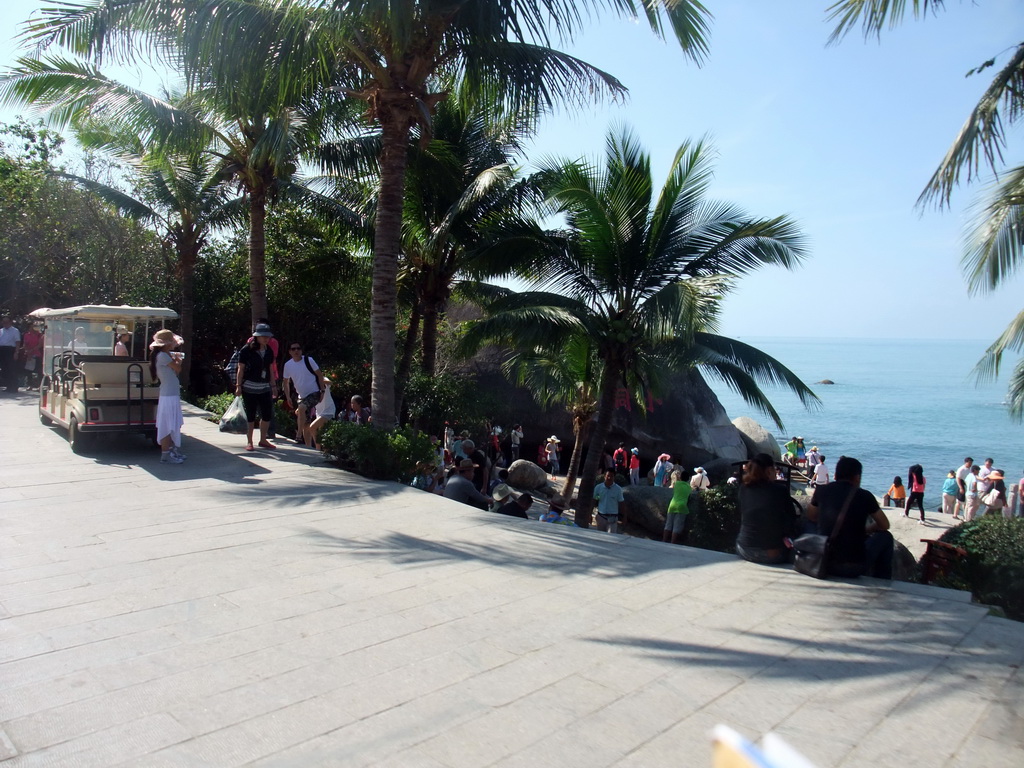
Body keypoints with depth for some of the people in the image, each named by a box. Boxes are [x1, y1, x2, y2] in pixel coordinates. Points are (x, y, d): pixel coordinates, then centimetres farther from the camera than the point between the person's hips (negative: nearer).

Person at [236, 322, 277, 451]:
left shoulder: (269, 351, 9)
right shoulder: (247, 350, -6)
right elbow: (241, 369, -4)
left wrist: (273, 385, 15)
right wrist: (238, 385, -8)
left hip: (264, 387, 5)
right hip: (249, 387, -5)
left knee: (267, 415, 3)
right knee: (251, 416, 0)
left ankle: (263, 440, 19)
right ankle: (249, 442, 13)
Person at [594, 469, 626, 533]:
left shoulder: (618, 489, -7)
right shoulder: (598, 487, -2)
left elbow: (622, 503, 1)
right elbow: (594, 501, 6)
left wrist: (624, 517, 2)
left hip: (612, 518, -3)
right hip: (601, 516, 3)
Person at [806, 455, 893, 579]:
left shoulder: (821, 491, 1)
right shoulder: (865, 496, -4)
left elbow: (811, 517, 19)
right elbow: (885, 525, 11)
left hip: (824, 565, 2)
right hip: (855, 567, -2)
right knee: (885, 537, 23)